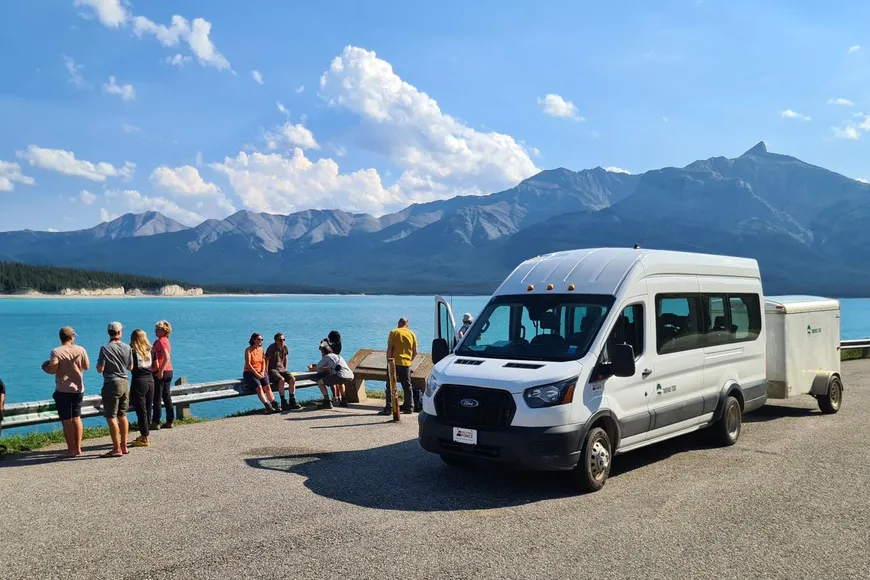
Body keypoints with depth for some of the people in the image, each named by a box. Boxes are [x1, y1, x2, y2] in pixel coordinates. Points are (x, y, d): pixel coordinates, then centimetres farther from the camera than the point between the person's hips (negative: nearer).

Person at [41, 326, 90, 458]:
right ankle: (78, 448, 18)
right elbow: (87, 366, 6)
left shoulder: (56, 352, -12)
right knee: (76, 418, 15)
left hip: (63, 390, -4)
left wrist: (45, 366, 3)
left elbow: (52, 370, -19)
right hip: (78, 389, 4)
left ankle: (71, 450, 3)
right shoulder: (80, 350, -1)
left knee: (66, 421, 1)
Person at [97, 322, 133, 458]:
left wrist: (99, 363, 9)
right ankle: (124, 446, 19)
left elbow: (100, 369, -12)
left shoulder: (105, 348, -12)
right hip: (125, 383, 6)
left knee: (111, 417, -1)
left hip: (112, 384, -5)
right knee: (122, 416, 14)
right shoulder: (127, 347, 2)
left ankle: (117, 449, -1)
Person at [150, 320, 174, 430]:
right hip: (169, 371, 9)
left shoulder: (160, 341, -14)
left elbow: (167, 357, -25)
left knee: (157, 398, -2)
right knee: (167, 397, 11)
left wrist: (160, 371, -24)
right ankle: (170, 421, 14)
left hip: (160, 373, -9)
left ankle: (156, 422, 2)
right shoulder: (166, 341, 14)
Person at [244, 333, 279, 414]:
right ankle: (268, 406, -36)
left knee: (267, 386, -20)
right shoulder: (248, 350, -5)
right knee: (259, 387, -27)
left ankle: (274, 404, -27)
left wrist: (263, 372, -7)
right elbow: (248, 364, -13)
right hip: (249, 372, -5)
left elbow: (263, 362, 10)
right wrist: (256, 374, -18)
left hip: (260, 372, 5)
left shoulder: (261, 349, 13)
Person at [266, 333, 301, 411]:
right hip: (272, 369, -6)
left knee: (292, 379, -18)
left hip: (281, 368, 6)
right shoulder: (271, 348, -12)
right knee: (281, 380, -33)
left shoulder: (285, 347, 7)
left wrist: (285, 370, 16)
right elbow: (266, 360, -11)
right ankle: (284, 403, -30)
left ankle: (292, 401, -15)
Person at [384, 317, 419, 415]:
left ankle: (389, 408, -5)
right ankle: (409, 408, 15)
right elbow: (415, 352, 7)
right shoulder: (412, 334, 8)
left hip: (395, 362, -3)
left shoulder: (393, 332, -1)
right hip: (406, 363, 3)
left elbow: (389, 349, -8)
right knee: (407, 386, 12)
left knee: (390, 386, 1)